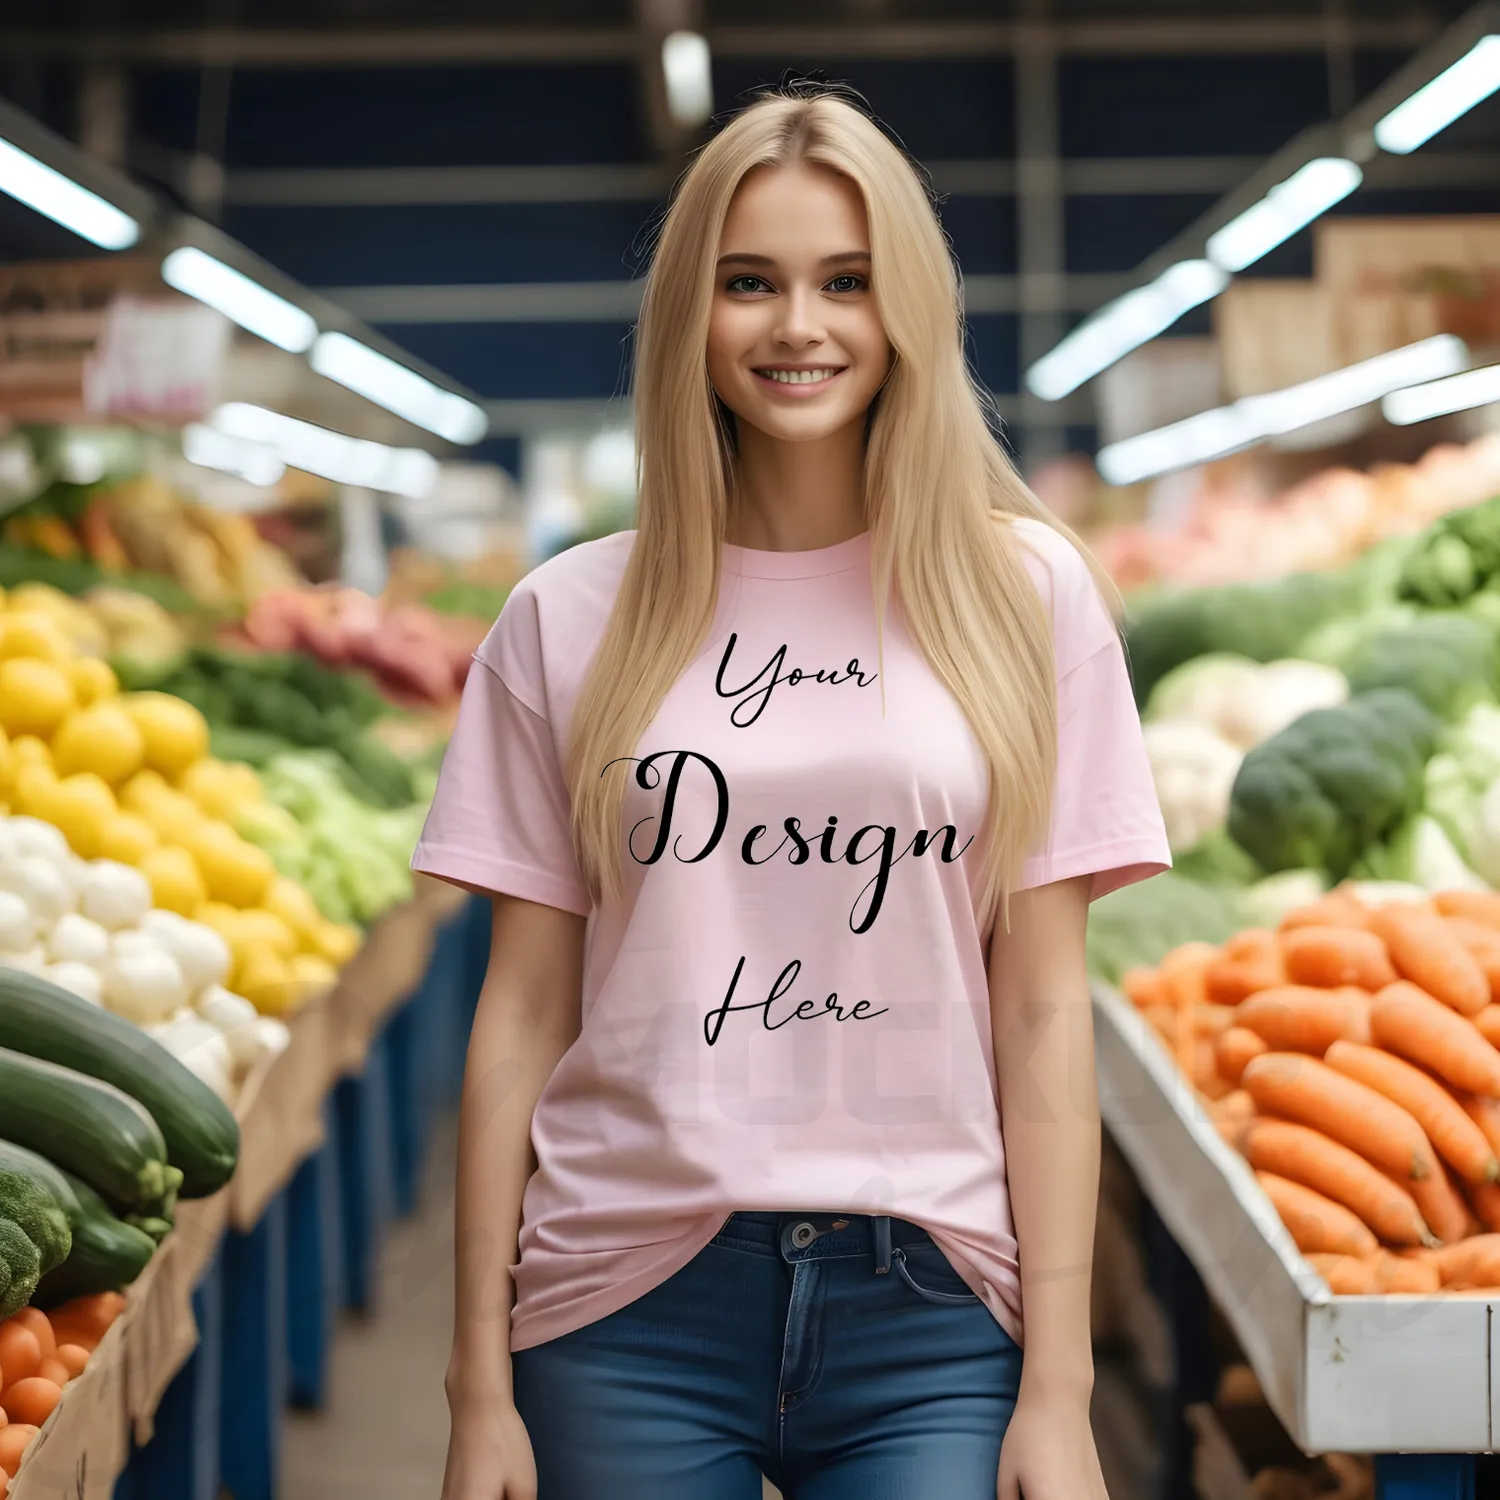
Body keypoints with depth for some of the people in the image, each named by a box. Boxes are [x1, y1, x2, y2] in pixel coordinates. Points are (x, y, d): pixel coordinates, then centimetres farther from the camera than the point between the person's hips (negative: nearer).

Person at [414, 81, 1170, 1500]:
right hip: (628, 1306, 1)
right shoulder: (570, 619, 3)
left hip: (928, 1310, 0)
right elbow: (523, 1012, 3)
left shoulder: (1024, 596, 2)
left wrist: (1058, 1384, -3)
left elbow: (1043, 1009, 0)